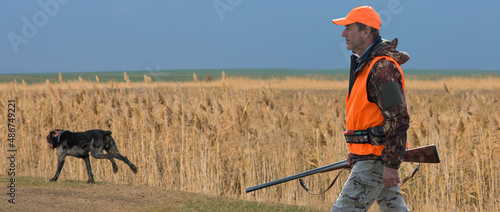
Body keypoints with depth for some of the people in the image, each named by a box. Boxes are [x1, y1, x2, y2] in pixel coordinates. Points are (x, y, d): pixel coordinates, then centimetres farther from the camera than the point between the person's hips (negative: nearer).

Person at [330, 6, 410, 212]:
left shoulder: (382, 68, -18)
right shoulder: (365, 64, 15)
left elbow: (398, 119, -22)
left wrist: (391, 164, -23)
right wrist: (356, 149, 22)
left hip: (376, 159, -11)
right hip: (368, 155, 11)